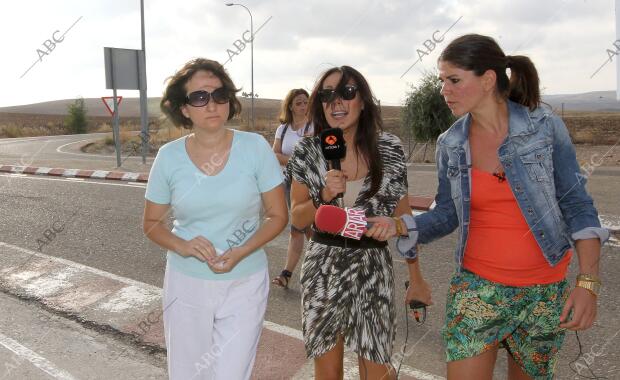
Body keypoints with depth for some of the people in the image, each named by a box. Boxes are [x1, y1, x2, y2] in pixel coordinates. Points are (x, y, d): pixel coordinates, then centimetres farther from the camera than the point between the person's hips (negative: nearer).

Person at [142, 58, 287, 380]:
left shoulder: (255, 147, -10)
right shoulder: (169, 157, -6)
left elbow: (278, 215, -4)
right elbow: (152, 223, 4)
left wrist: (241, 253, -19)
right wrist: (183, 246, -16)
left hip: (244, 284, -1)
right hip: (186, 284, 2)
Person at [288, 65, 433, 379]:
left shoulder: (389, 148, -3)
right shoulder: (307, 151, -2)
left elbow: (403, 216, 5)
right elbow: (297, 218, 1)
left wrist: (416, 277, 7)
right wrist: (325, 195, -18)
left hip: (373, 268, 0)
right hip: (323, 269, 1)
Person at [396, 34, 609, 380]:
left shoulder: (545, 126, -10)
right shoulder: (450, 144, -3)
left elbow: (576, 205, -7)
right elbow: (447, 214, 3)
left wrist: (588, 282, -13)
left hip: (544, 290, -1)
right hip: (476, 286, 1)